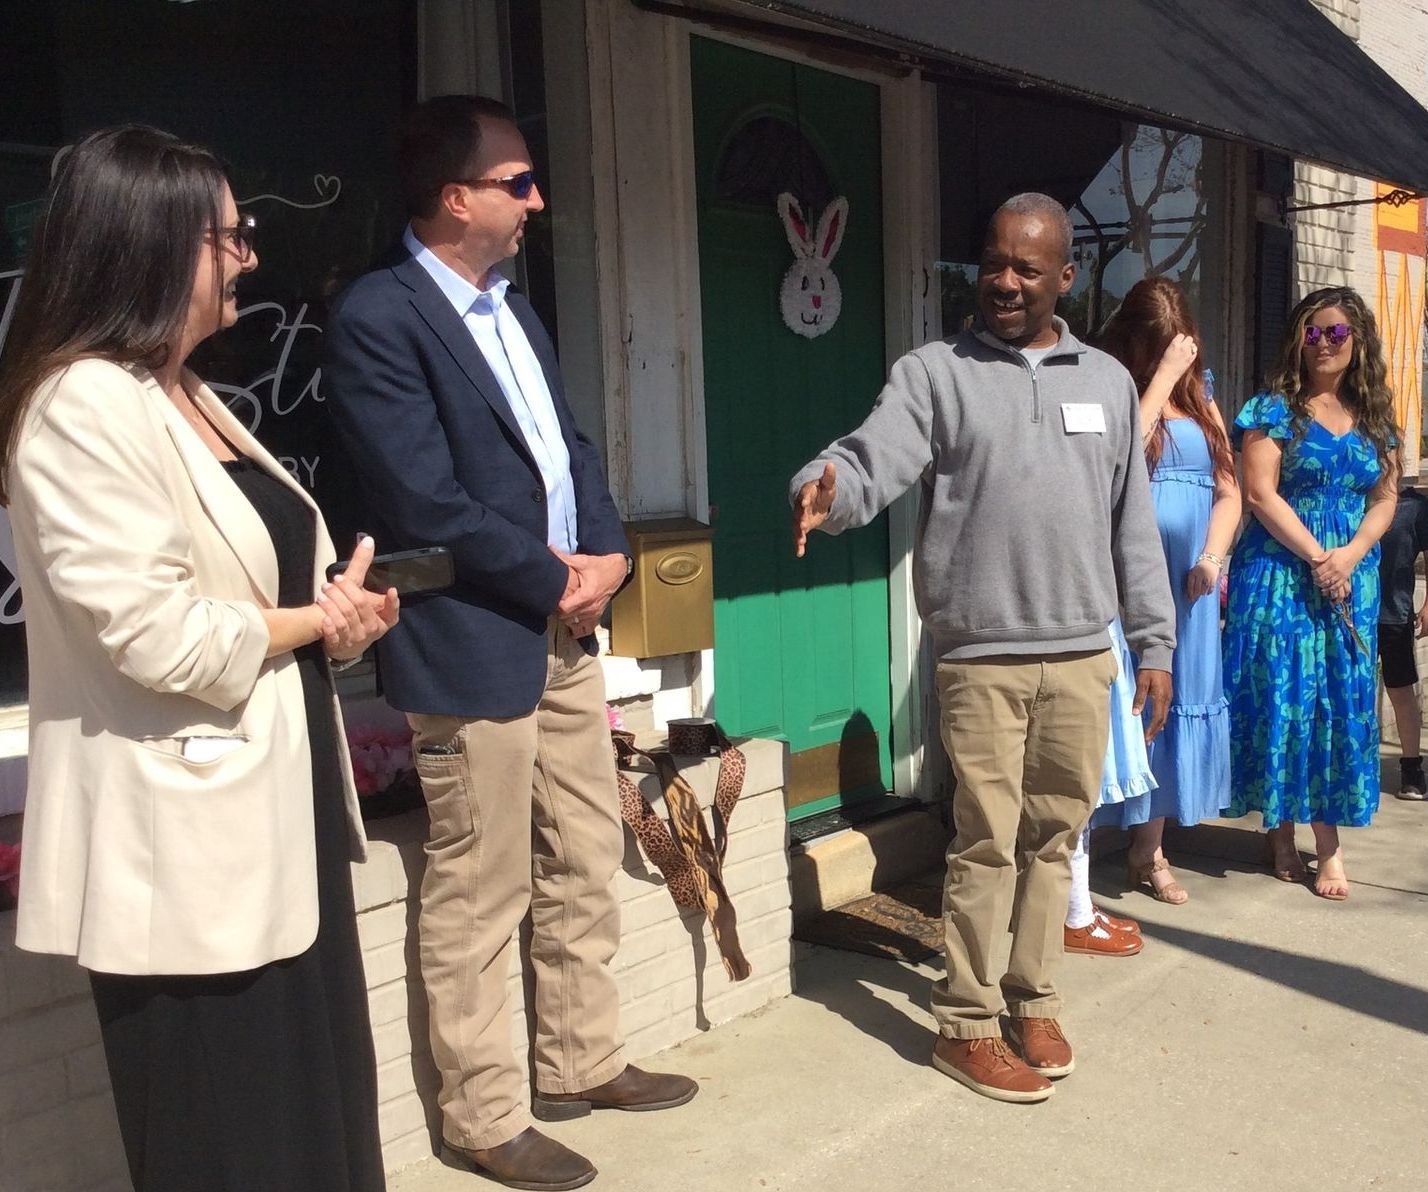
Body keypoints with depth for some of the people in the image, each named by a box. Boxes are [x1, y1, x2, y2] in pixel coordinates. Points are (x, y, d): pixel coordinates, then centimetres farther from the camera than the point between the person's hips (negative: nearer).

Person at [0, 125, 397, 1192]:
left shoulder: (189, 395, 14)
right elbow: (159, 636, -24)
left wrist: (340, 610, -2)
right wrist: (316, 623, -8)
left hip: (273, 813, 9)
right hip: (185, 841, -9)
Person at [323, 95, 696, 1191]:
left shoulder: (513, 308, 14)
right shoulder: (379, 316, -13)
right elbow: (428, 502, -19)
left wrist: (607, 553, -1)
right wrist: (557, 580, -11)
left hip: (565, 629, 9)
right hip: (473, 647, -9)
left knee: (586, 865, 17)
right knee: (480, 897, 4)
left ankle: (582, 1062, 35)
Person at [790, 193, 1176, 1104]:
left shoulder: (1108, 382, 11)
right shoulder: (935, 374, 0)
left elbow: (1133, 524, 12)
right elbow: (871, 464, -15)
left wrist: (1155, 643, 11)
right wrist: (825, 489, -38)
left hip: (1082, 655, 4)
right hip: (982, 657, -3)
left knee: (1055, 836, 12)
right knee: (987, 842, 1)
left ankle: (1035, 1002, 28)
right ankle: (967, 1024, 16)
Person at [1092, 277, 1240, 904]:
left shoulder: (1200, 404, 16)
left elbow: (1228, 492, 15)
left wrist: (1213, 556, -2)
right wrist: (1163, 377, -16)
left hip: (1188, 589, 6)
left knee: (1174, 702, 10)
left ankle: (1148, 851, 23)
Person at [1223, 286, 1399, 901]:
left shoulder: (1373, 417, 12)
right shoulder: (1275, 408, -1)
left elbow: (1385, 499, 10)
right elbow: (1260, 493, -9)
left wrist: (1350, 555, -9)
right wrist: (1316, 557, -14)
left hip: (1352, 576, 4)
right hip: (1281, 572, -4)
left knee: (1342, 700, 2)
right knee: (1281, 694, -3)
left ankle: (1328, 841, 8)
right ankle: (1280, 832, 9)